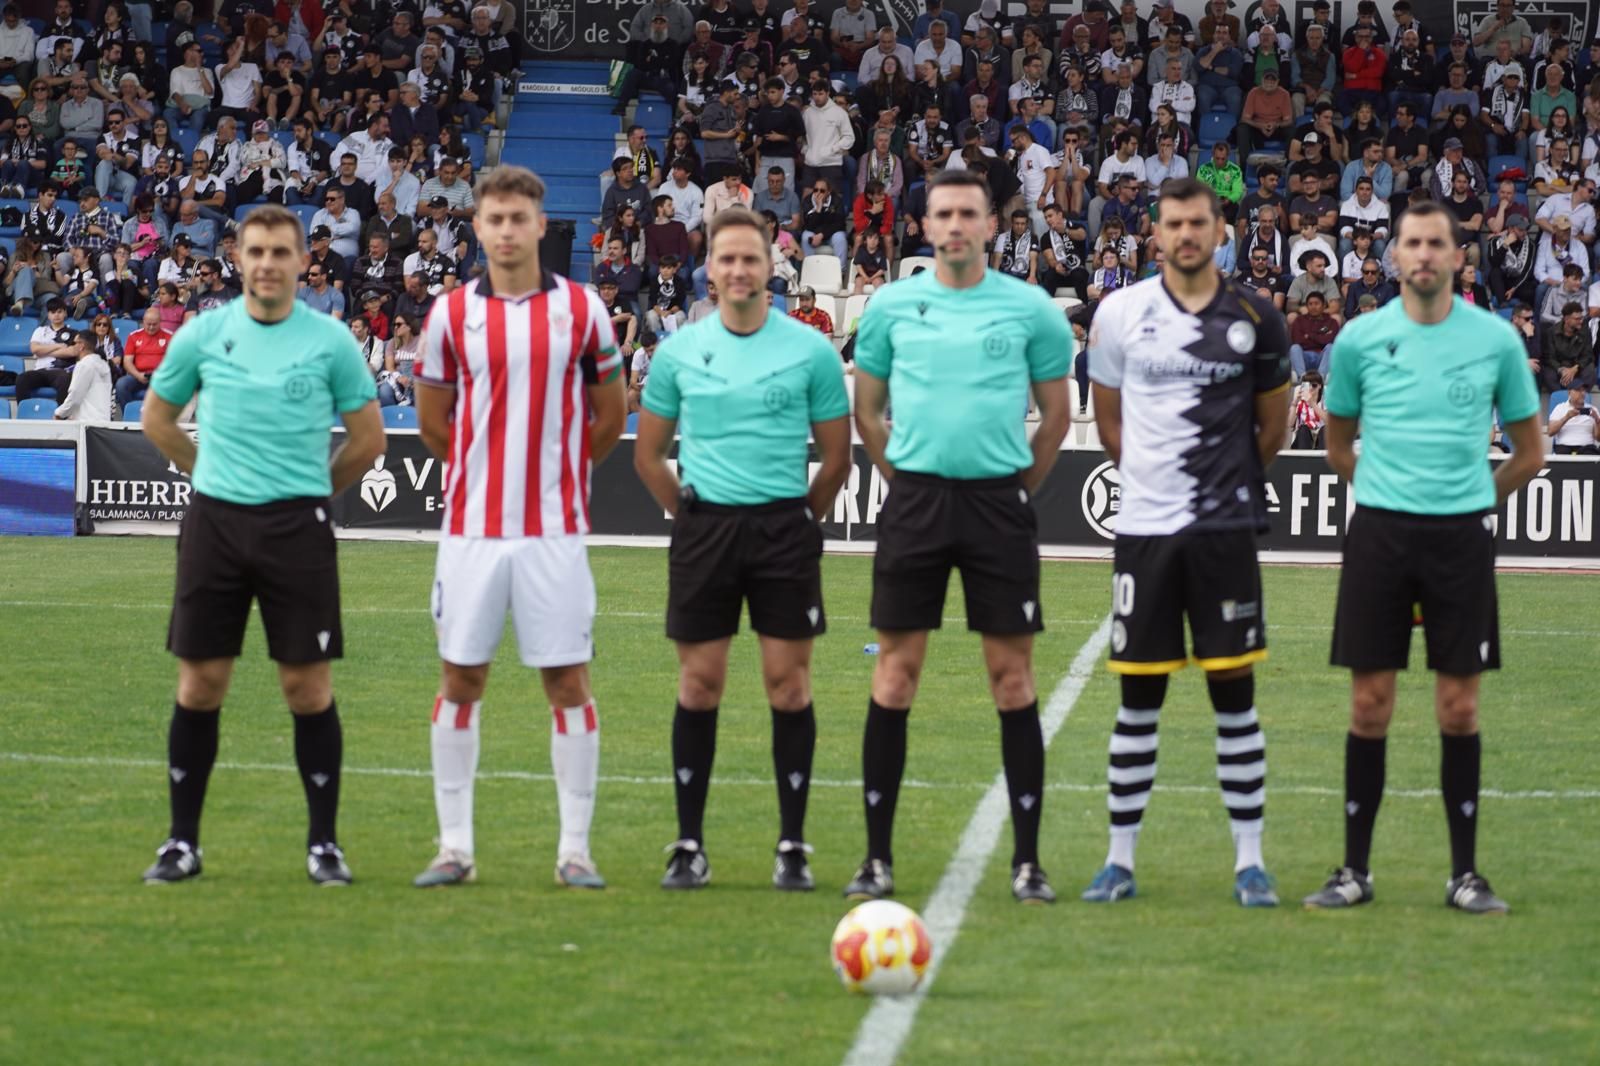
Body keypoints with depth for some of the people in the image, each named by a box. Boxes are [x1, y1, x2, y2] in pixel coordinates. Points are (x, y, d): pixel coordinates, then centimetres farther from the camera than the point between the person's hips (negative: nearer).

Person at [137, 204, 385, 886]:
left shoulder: (330, 341, -1)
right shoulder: (203, 335, 3)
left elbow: (368, 439, 7)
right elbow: (157, 419, 17)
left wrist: (312, 491, 10)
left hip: (297, 524, -1)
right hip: (214, 522, 2)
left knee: (307, 685, -2)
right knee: (200, 683, 3)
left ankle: (323, 843, 8)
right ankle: (182, 841, 11)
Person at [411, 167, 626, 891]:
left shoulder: (581, 310, 1)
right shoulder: (452, 313, 3)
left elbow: (610, 414, 12)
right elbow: (433, 423, 12)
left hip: (554, 530, -1)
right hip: (472, 527, 1)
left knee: (567, 682, 0)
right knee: (461, 680, 3)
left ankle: (575, 850, 5)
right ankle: (455, 847, 10)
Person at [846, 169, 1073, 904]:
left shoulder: (1029, 309, 1)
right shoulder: (892, 306, 5)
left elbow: (1056, 413, 9)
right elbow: (866, 410, 14)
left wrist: (1018, 484, 6)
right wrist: (904, 478, 8)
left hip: (999, 503, -1)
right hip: (914, 501, 1)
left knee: (1012, 676, 0)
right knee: (895, 672, 1)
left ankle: (1027, 861, 5)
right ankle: (877, 857, 7)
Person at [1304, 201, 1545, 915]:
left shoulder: (1496, 340, 1)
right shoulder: (1360, 339, 2)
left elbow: (1529, 452, 12)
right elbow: (1339, 445, 16)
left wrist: (1473, 499, 10)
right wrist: (1388, 492, 12)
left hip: (1462, 535, 0)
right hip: (1379, 533, 0)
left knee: (1459, 708, 2)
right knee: (1369, 704, 1)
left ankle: (1465, 874, 9)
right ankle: (1355, 870, 9)